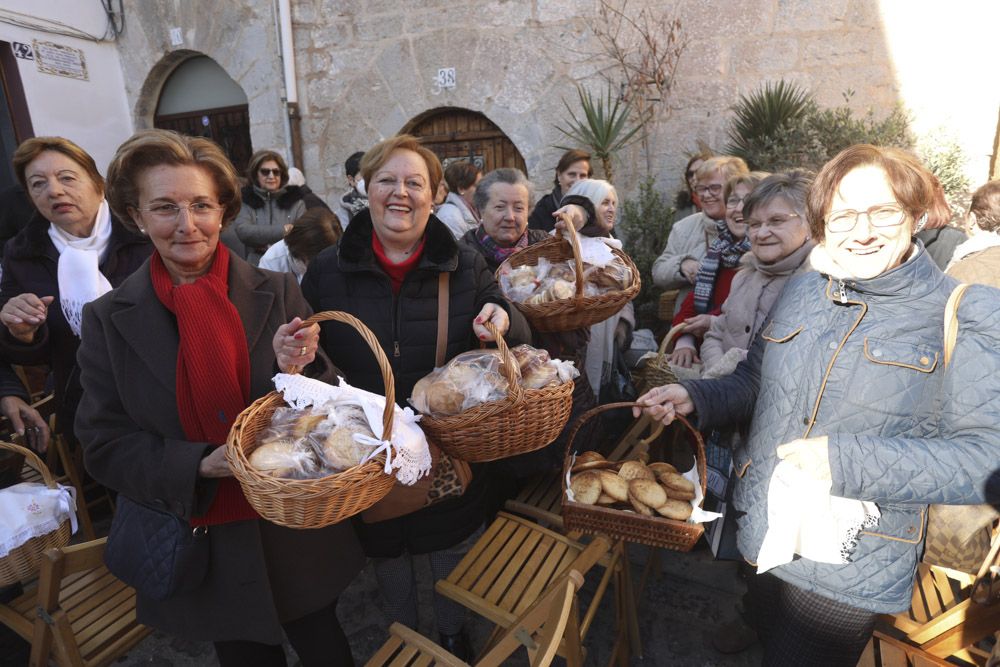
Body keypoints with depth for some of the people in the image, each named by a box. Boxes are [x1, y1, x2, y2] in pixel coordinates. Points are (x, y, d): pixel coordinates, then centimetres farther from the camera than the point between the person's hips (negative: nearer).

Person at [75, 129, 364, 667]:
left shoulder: (278, 294, -8)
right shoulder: (109, 320, -6)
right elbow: (104, 446, -5)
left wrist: (296, 368, -26)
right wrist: (201, 465, -21)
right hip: (201, 550, 0)